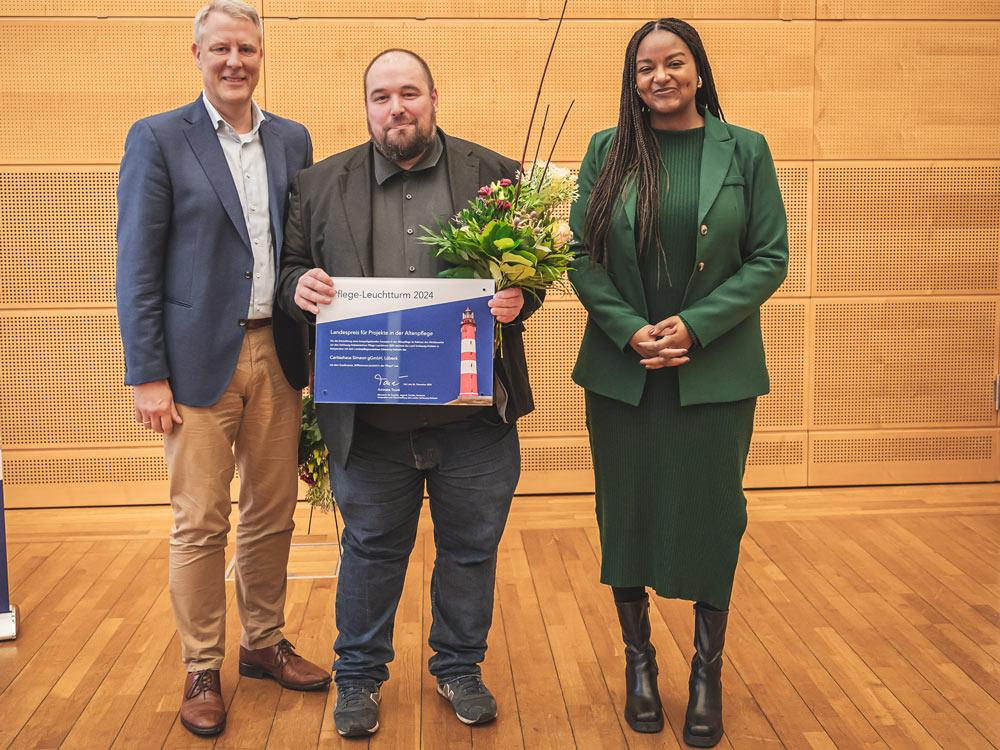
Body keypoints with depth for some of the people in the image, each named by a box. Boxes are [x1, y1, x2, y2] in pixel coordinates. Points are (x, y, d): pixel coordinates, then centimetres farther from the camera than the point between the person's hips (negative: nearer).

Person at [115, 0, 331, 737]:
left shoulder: (293, 140, 9)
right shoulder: (158, 138, -3)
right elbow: (137, 265, -6)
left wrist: (315, 349, 6)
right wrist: (147, 374, -11)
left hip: (277, 355, 4)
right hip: (199, 359, -4)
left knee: (273, 515, 12)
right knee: (200, 524, 3)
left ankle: (264, 643, 30)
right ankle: (202, 671, 18)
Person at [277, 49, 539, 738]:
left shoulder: (494, 175, 4)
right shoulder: (321, 185, 6)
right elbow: (289, 267, 9)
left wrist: (519, 298, -16)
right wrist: (299, 286, -13)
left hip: (473, 412, 0)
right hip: (368, 415, 0)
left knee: (471, 546, 12)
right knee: (371, 548, 13)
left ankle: (460, 667, 33)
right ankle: (360, 675, 31)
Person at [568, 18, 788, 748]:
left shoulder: (744, 150, 0)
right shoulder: (607, 151, 3)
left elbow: (770, 257, -2)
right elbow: (582, 254, 0)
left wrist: (694, 326, -13)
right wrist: (630, 330, -13)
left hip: (716, 370, -1)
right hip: (621, 368, 1)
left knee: (711, 516, 5)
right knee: (626, 514, 8)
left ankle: (708, 671, 22)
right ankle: (639, 660, 27)